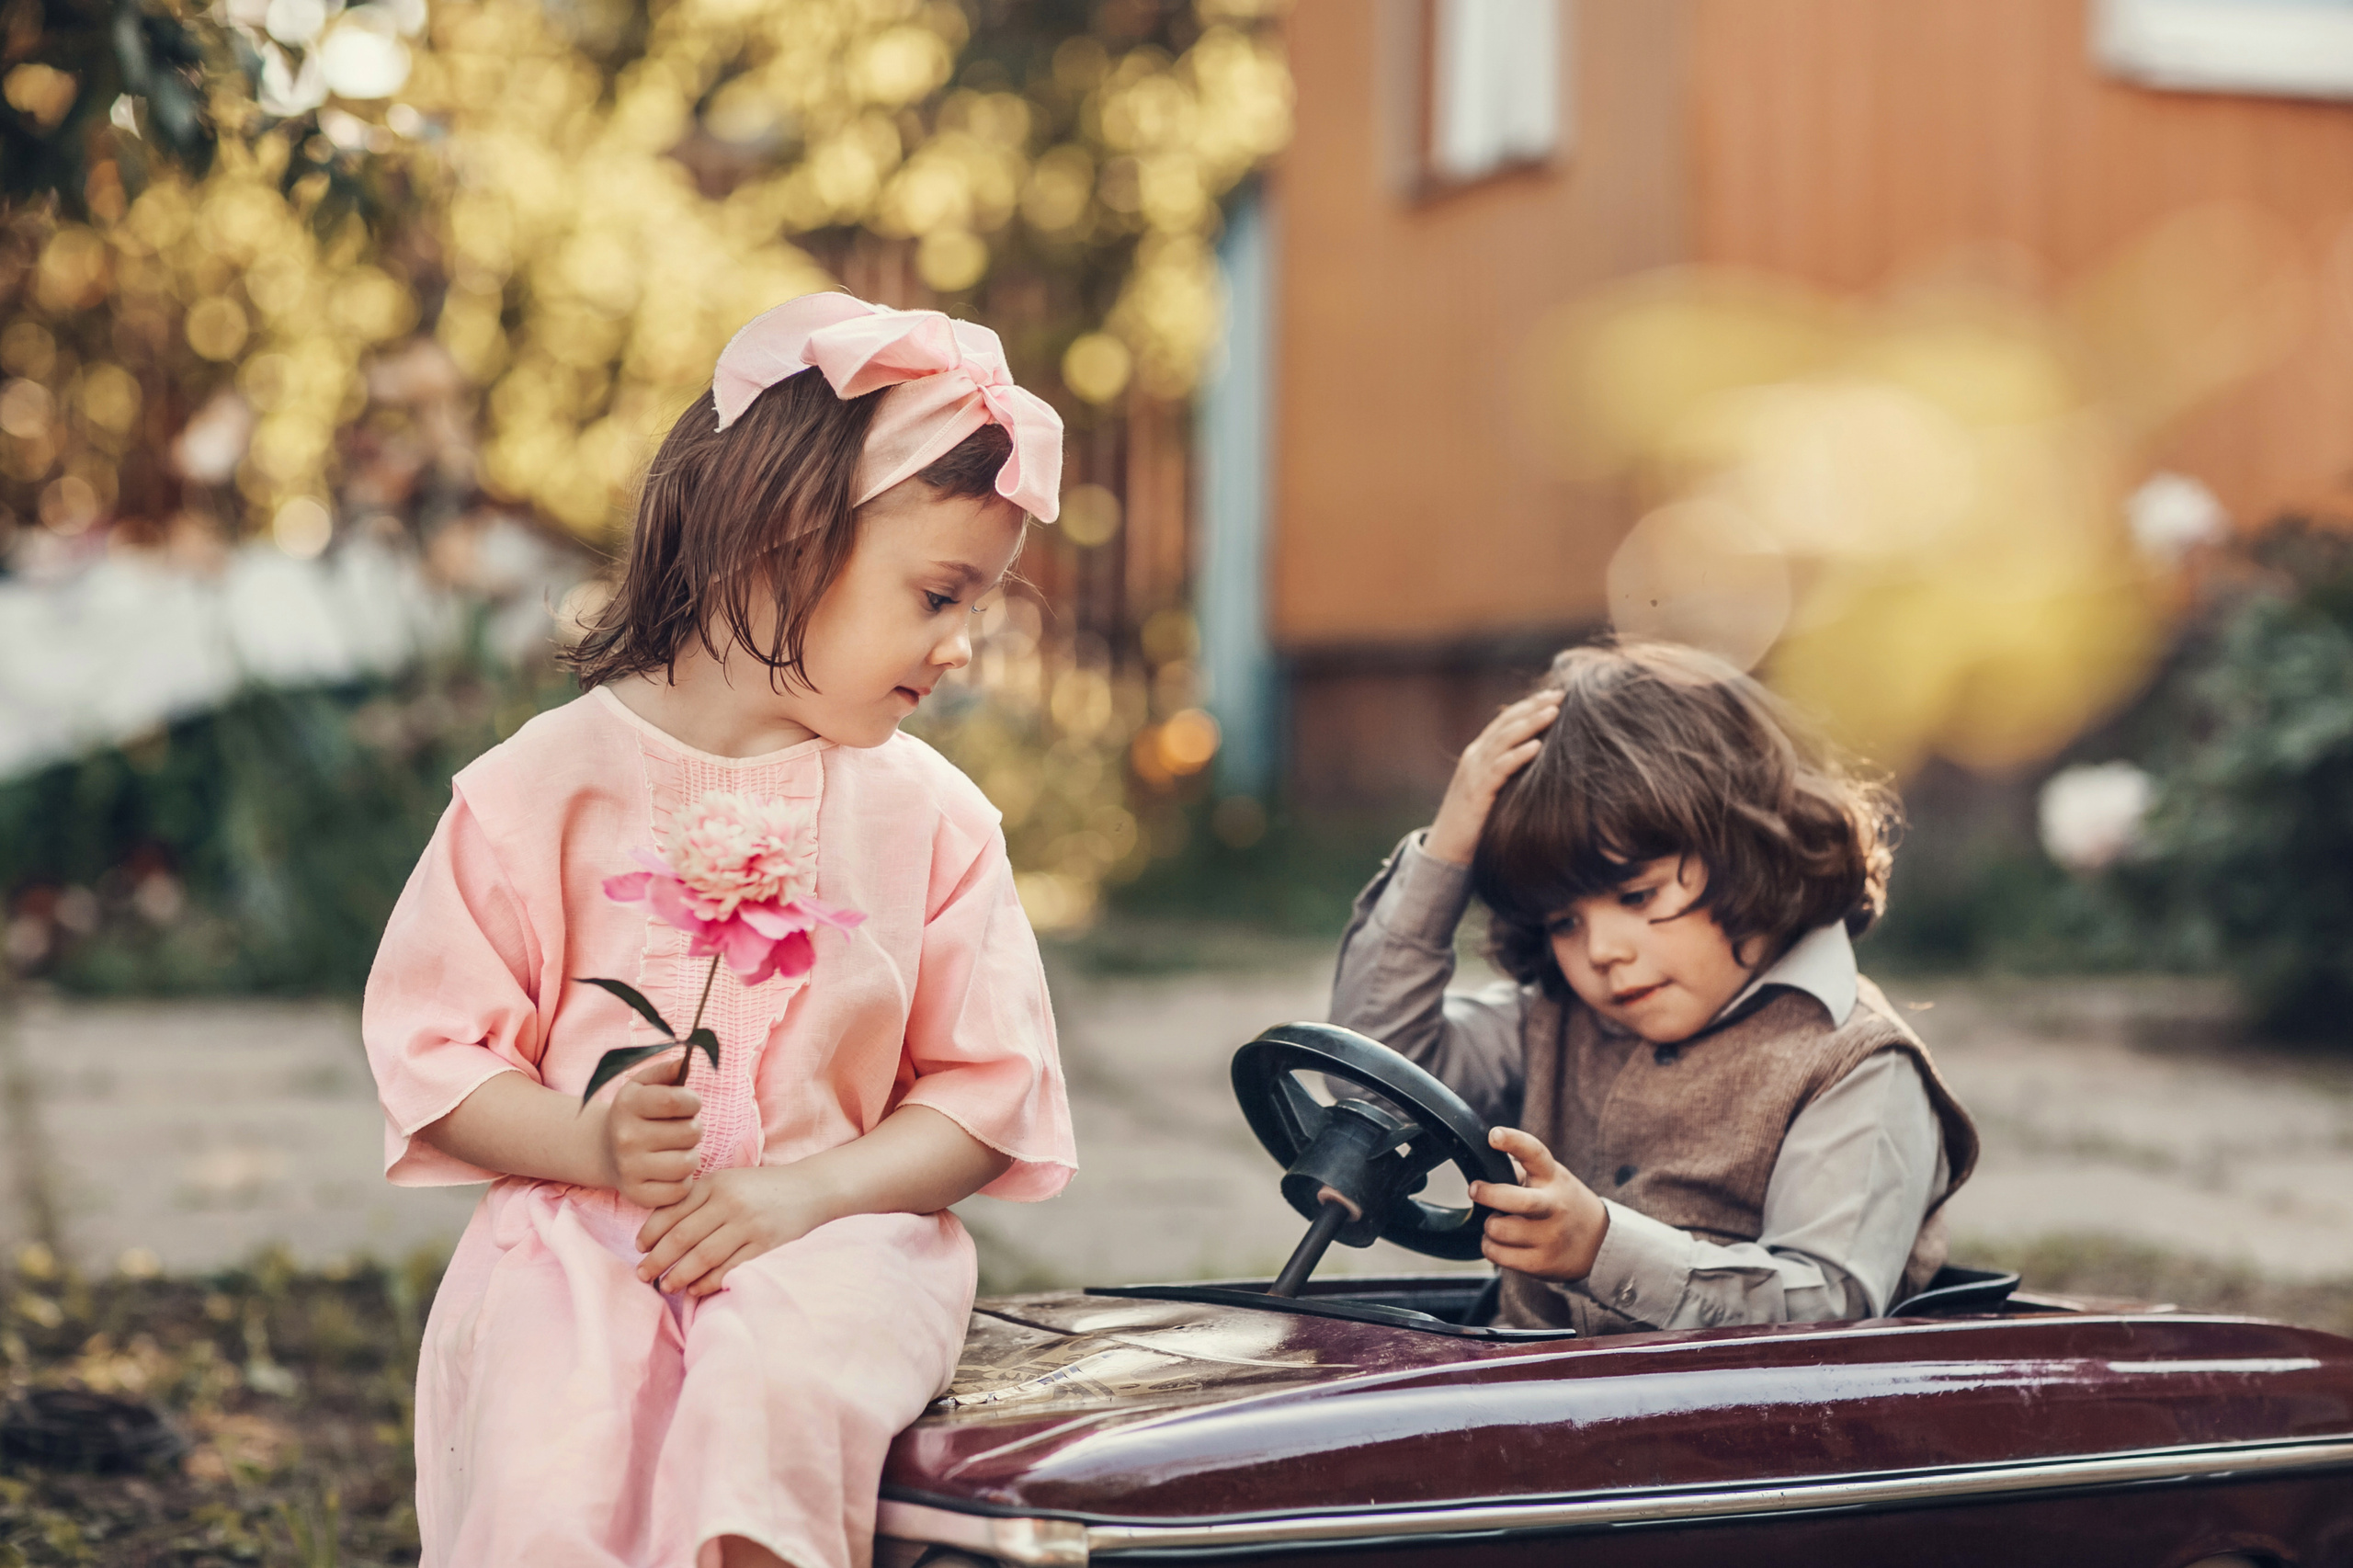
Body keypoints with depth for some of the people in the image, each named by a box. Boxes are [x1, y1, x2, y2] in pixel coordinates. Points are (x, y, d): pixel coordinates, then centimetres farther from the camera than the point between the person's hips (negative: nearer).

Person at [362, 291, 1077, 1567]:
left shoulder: (929, 815, 7)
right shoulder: (547, 787, 0)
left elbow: (990, 1090, 5)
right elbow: (433, 1051, 2)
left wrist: (803, 1192, -11)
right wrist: (591, 1142, -17)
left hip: (832, 1232, 1)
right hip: (579, 1226, -1)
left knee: (775, 1379, -33)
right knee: (549, 1465, -29)